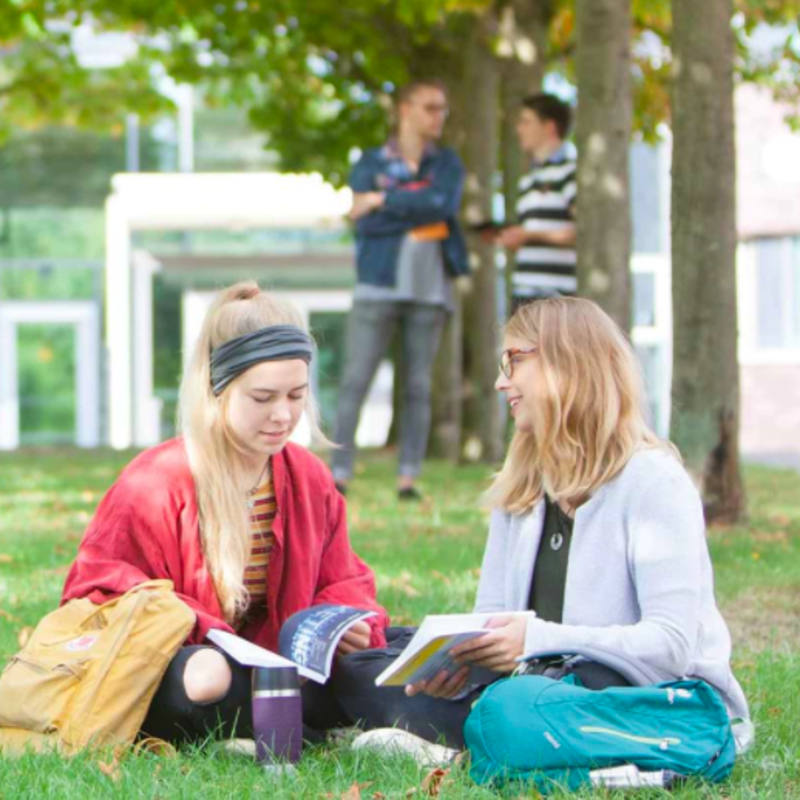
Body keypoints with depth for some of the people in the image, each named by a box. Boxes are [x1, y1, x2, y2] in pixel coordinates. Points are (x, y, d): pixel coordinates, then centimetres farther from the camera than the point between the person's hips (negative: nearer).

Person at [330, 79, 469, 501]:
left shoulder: (447, 164, 12)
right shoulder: (369, 163, 7)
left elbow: (443, 203, -11)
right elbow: (364, 224, -7)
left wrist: (383, 200, -9)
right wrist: (420, 212, -9)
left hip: (429, 287, 2)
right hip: (380, 282, -1)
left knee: (419, 386, 1)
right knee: (355, 381, -7)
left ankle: (408, 478, 3)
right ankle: (339, 474, -6)